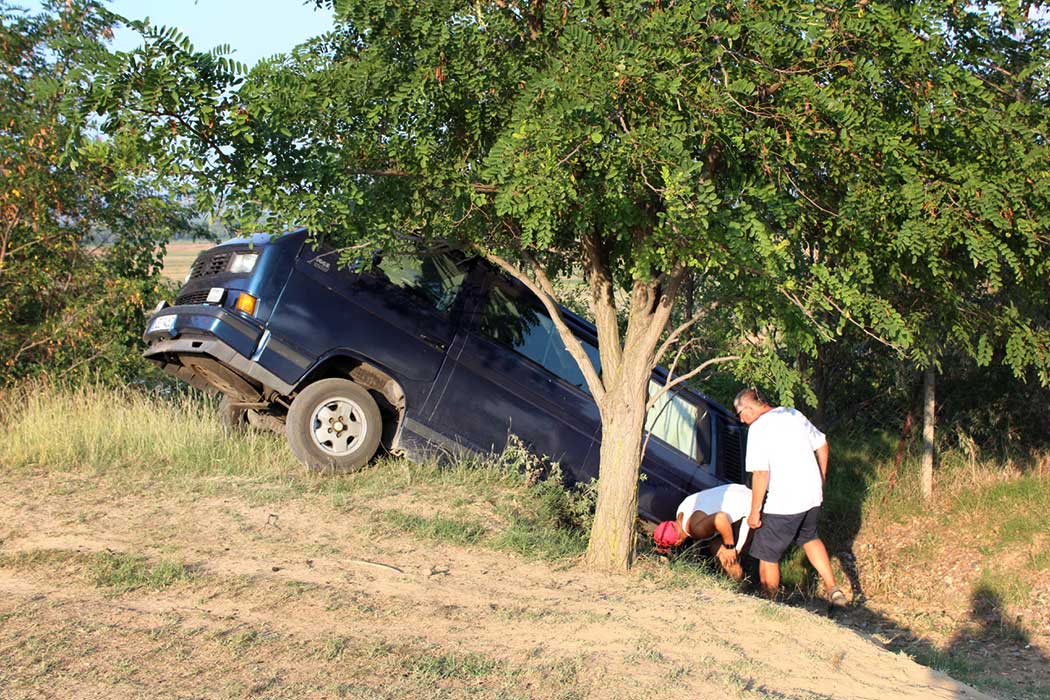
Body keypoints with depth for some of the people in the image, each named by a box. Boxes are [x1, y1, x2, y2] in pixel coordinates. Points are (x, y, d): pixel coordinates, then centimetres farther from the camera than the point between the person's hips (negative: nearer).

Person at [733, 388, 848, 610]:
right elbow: (822, 444, 16)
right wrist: (821, 478, 28)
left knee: (768, 556, 8)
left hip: (782, 504, -8)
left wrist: (755, 511, -13)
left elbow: (760, 473, -20)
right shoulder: (793, 415, 8)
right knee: (809, 537, 31)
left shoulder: (758, 428, -15)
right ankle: (833, 589, 25)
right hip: (812, 495, 8)